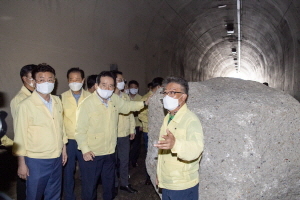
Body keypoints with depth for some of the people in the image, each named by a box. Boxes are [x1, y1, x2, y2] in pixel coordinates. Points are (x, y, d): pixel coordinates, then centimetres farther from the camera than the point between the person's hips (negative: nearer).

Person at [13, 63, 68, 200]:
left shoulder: (57, 101, 3)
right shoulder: (26, 105, -14)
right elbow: (20, 136, -10)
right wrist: (21, 163, -8)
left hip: (57, 159, 5)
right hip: (36, 161, -5)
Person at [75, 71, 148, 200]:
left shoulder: (115, 99, 0)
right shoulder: (87, 104, -17)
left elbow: (127, 106, 20)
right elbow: (80, 130, -16)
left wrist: (144, 103, 14)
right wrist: (85, 150, -24)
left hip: (110, 152, 6)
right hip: (92, 154, -5)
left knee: (109, 186, 23)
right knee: (90, 188, 7)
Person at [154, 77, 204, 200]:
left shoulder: (191, 120, -17)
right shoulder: (167, 119, 10)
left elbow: (196, 148, -34)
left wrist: (175, 144, -52)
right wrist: (159, 174, 19)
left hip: (183, 186, -7)